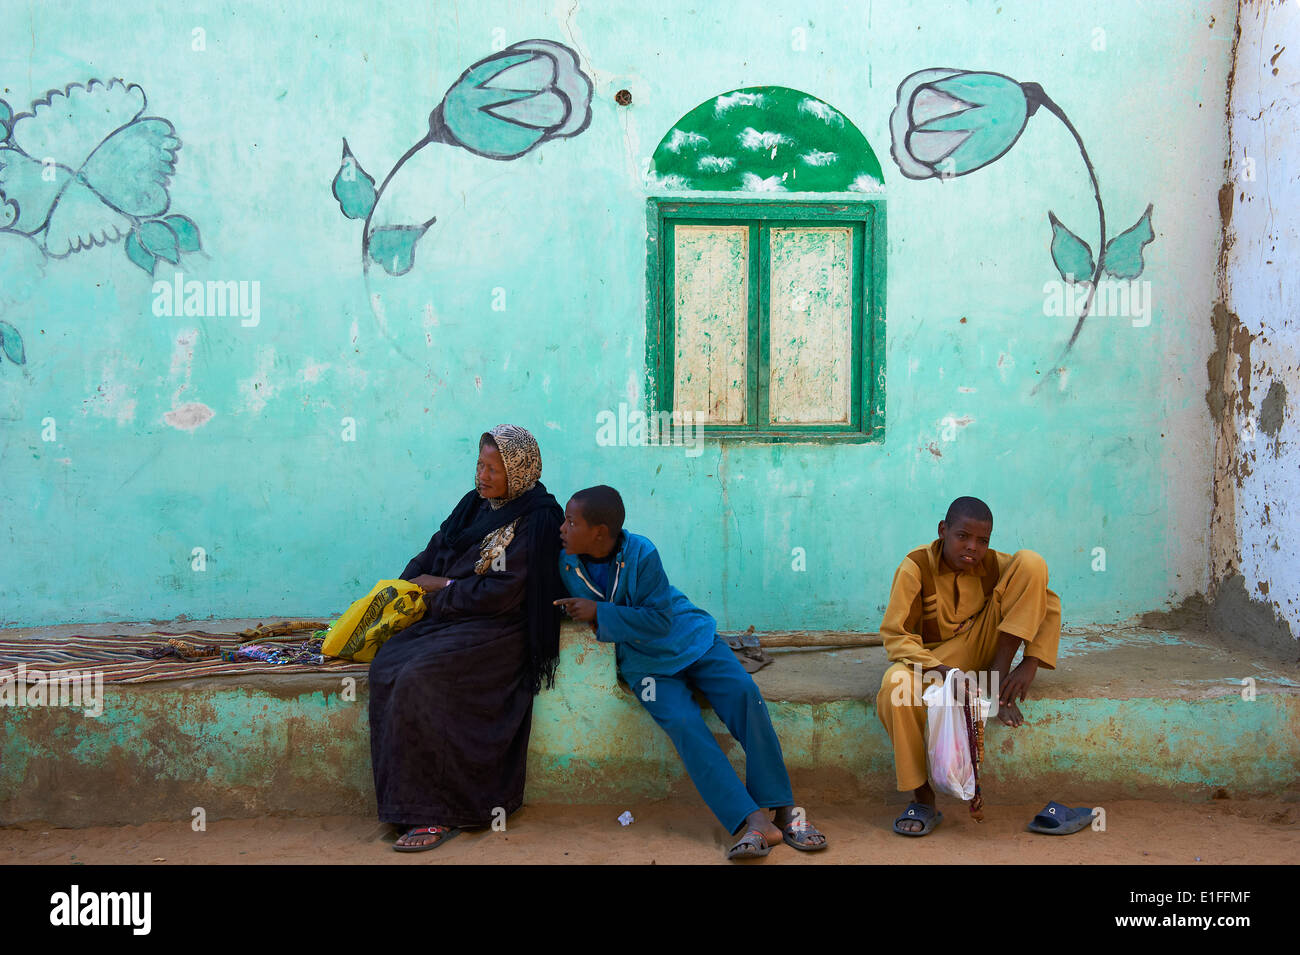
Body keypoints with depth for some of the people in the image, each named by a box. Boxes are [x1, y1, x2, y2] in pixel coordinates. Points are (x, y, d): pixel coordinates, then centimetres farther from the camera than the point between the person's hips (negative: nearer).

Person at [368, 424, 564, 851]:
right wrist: (409, 584, -1)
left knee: (420, 677, -28)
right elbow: (436, 551, 18)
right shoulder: (475, 504, 16)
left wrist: (444, 587, -7)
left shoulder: (537, 518, -8)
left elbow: (504, 591, -15)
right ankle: (409, 800, -18)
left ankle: (439, 811, -20)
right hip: (448, 618, 8)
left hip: (498, 630, -8)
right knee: (387, 666, -18)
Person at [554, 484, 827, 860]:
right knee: (682, 720, -27)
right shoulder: (567, 563, -6)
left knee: (743, 692, -24)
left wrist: (600, 613, -22)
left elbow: (660, 619, -18)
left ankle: (782, 809, -19)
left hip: (687, 636, -1)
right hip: (643, 659, 1)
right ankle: (754, 822, -32)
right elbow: (572, 609, 14)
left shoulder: (640, 553, -18)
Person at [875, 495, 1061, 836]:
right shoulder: (916, 567, -16)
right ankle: (923, 800, -24)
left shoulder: (994, 564, -8)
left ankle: (998, 684, -15)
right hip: (934, 657, -2)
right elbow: (895, 634, -20)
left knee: (1031, 562, -15)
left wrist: (1031, 664, -16)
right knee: (895, 685, -40)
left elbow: (1048, 605, -3)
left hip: (983, 647, 2)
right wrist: (940, 672, -36)